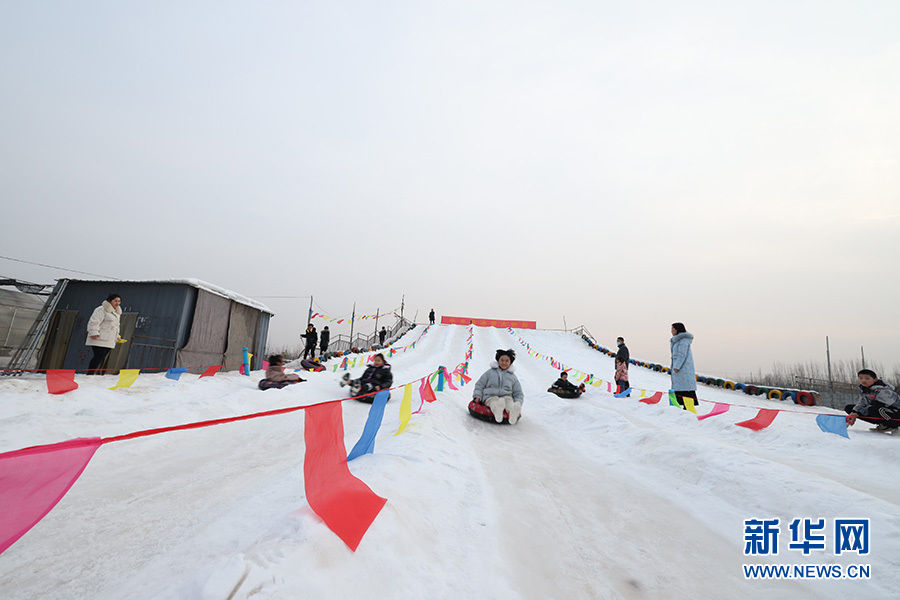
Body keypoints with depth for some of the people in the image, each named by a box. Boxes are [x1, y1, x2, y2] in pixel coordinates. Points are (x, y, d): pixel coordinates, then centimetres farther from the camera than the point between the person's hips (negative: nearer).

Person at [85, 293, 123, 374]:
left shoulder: (117, 312, 20)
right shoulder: (101, 309, -8)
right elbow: (94, 322, -14)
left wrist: (117, 336, 24)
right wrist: (94, 333, -22)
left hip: (109, 341, 8)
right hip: (100, 340, -8)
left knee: (102, 358, 8)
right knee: (98, 357, -13)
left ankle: (97, 374, 12)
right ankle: (90, 374, -9)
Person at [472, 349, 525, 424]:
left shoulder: (513, 377, 20)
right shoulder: (490, 372, 16)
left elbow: (518, 394, 19)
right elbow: (479, 385, 19)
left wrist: (518, 405, -1)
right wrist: (477, 395, 0)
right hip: (490, 397, -1)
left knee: (508, 399, -35)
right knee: (494, 401, -37)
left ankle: (513, 411, -67)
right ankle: (497, 411, -71)